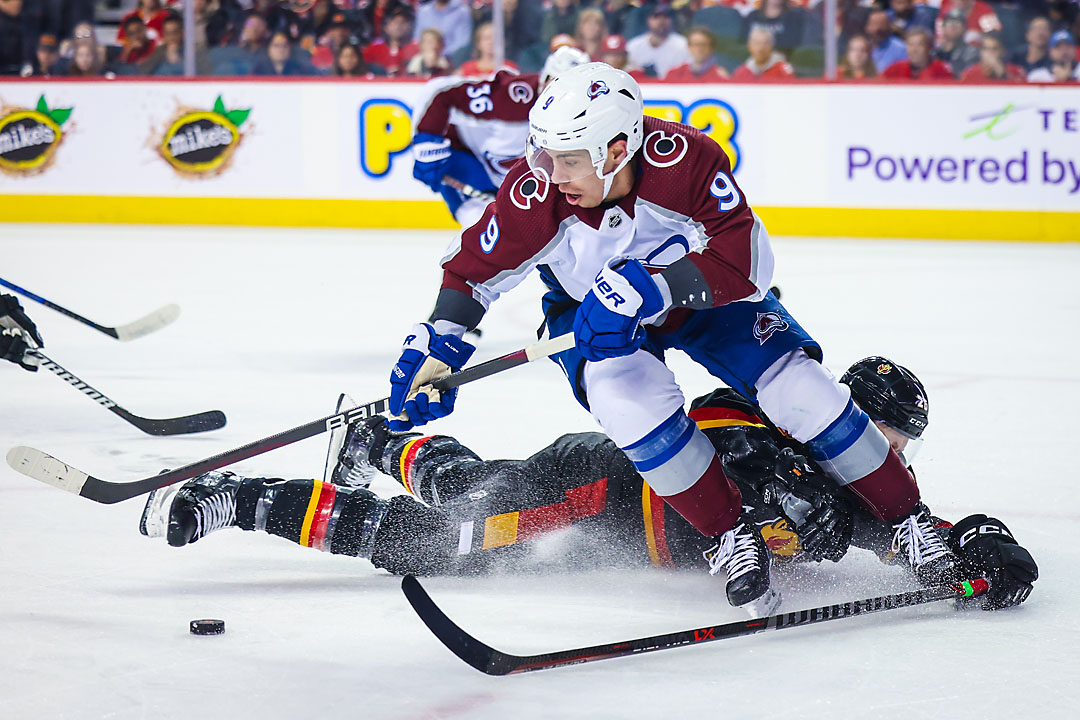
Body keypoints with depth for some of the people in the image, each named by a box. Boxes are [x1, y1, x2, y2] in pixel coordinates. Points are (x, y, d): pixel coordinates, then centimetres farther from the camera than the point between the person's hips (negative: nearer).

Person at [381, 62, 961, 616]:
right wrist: (436, 348, -21)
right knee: (633, 401, -29)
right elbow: (474, 268, -12)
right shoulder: (536, 195, -28)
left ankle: (907, 523, 2)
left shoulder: (685, 158, -34)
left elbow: (744, 262, -36)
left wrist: (646, 288, -45)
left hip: (705, 296, -1)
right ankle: (731, 538, -11)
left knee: (796, 387, -14)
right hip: (587, 311, 1)